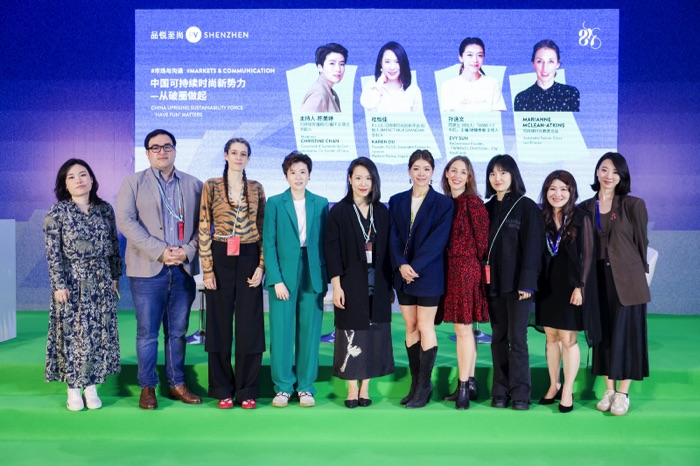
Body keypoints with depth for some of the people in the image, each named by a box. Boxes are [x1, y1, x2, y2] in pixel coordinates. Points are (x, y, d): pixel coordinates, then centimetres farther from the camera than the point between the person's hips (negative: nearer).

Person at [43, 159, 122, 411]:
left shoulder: (105, 209, 5)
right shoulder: (57, 211, -4)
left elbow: (114, 245, 10)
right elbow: (52, 252, -7)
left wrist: (115, 276, 8)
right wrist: (59, 285, -12)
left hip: (101, 282, 3)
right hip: (72, 282, -3)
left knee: (99, 333, 6)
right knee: (72, 334, 2)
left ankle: (91, 386, 17)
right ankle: (73, 389, 14)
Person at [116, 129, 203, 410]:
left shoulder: (194, 185, 11)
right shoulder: (133, 183, 4)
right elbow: (125, 220, -7)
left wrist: (188, 250, -9)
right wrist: (160, 251, -15)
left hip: (183, 269, 2)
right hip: (148, 270, -2)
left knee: (177, 332, 10)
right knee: (147, 333, 4)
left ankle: (177, 384, 21)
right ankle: (147, 387, 16)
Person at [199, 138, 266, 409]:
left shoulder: (256, 189, 8)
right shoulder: (211, 187, 3)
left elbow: (263, 229, 7)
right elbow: (204, 229, 0)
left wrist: (261, 266, -2)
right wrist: (207, 269, -6)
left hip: (249, 259, 1)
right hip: (220, 258, -1)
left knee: (249, 325, 3)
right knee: (220, 323, 5)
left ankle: (247, 391, 16)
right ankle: (223, 390, 19)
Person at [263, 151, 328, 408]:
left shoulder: (321, 203, 8)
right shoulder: (274, 203, 3)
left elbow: (324, 242, 7)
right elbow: (268, 243, -1)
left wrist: (324, 277, -1)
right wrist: (276, 279, -9)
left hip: (312, 276, 2)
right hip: (283, 275, -1)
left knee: (310, 332, 5)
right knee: (281, 332, 0)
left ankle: (306, 387, 16)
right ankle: (283, 387, 13)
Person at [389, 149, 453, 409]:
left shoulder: (443, 203, -3)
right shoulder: (397, 201, 9)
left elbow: (438, 240, -12)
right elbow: (393, 237, 2)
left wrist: (415, 267, -18)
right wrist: (401, 265, -13)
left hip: (428, 274, -4)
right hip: (403, 273, 4)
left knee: (425, 327, 0)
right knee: (410, 327, 9)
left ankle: (424, 386, 10)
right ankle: (415, 383, 18)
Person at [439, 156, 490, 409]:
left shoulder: (472, 202, -8)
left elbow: (482, 235, -7)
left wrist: (482, 263, -1)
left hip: (466, 268, -7)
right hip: (450, 269, 7)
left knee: (463, 328, -4)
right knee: (463, 329, 12)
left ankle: (464, 386, 4)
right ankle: (469, 383, 21)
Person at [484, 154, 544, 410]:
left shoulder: (527, 207, -2)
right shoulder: (487, 209, 12)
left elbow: (532, 247, -7)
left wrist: (527, 283, -14)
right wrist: (482, 279, 4)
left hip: (516, 282, -4)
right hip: (493, 282, 5)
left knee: (517, 338, -4)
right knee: (499, 338, 7)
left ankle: (520, 393, 5)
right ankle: (500, 391, 13)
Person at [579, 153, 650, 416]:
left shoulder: (633, 205, -3)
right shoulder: (586, 208, 6)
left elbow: (641, 243, 3)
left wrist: (638, 271, 7)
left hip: (627, 280, -3)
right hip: (599, 279, 3)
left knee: (626, 334, 1)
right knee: (604, 334, 8)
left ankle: (623, 393, 11)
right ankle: (609, 390, 19)